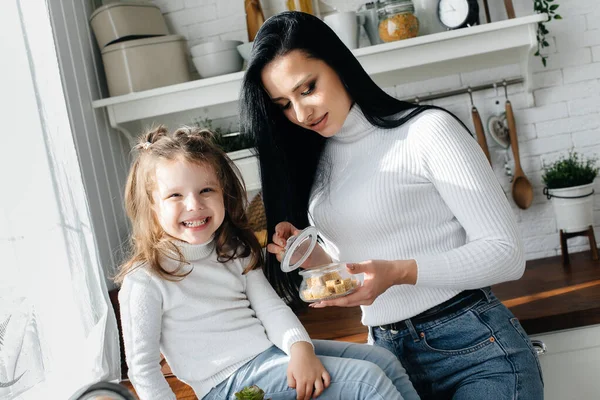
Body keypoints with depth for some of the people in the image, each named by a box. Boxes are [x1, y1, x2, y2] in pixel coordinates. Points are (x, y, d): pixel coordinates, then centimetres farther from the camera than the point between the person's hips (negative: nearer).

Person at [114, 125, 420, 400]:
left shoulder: (235, 252, 8)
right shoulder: (145, 281, -13)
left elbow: (271, 308, 1)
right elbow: (142, 369, -10)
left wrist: (299, 346, -18)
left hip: (274, 350, 7)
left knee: (384, 361, 3)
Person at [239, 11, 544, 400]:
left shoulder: (429, 130, -11)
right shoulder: (316, 163, 7)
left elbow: (506, 253, -12)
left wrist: (400, 272, -25)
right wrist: (320, 259, -6)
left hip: (477, 349, -5)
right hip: (387, 351, 5)